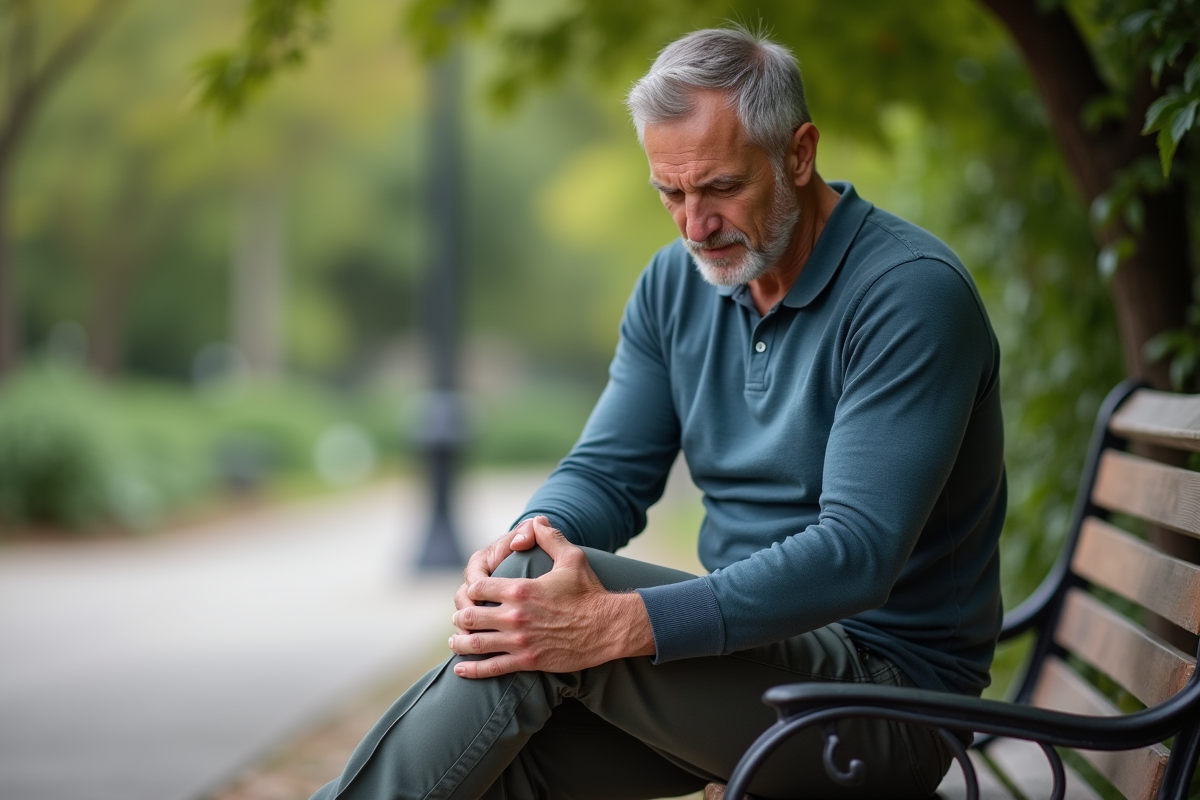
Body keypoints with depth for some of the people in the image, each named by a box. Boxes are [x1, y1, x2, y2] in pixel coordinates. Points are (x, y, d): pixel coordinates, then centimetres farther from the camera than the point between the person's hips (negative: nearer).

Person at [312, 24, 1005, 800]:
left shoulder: (913, 293, -18)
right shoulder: (677, 283, 6)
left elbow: (855, 555, -26)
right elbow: (609, 472, 8)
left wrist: (618, 624, -35)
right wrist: (532, 535, -18)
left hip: (890, 680, -6)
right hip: (750, 653, 7)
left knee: (547, 615, -25)